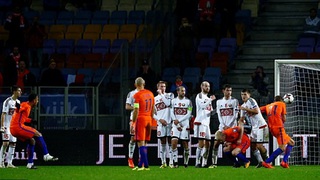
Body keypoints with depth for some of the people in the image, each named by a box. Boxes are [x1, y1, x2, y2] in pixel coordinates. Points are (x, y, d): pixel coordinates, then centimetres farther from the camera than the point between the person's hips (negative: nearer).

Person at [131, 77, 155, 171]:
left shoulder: (137, 95, -12)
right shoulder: (150, 94, 9)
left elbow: (136, 111, -15)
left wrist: (133, 123, -9)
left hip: (140, 119, -7)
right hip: (148, 119, 7)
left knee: (141, 143, -5)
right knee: (144, 143, 13)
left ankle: (146, 165, -11)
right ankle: (140, 165, 17)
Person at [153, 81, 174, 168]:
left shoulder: (170, 95, 7)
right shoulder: (155, 99, 11)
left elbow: (168, 103, -14)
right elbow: (153, 114, 10)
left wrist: (161, 94, -8)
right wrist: (159, 119, -6)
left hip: (170, 122, -2)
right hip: (161, 123, 2)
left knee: (170, 142, -3)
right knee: (163, 143, 3)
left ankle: (171, 162, -1)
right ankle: (163, 162, 7)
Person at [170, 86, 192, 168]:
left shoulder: (188, 101, 2)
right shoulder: (173, 101, 7)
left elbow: (188, 114, -4)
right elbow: (172, 113, 3)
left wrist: (179, 120, -12)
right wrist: (177, 124, -8)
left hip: (185, 124, -1)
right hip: (175, 125, 1)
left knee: (185, 144, 2)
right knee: (174, 142, -14)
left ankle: (186, 163, 12)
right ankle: (175, 162, -12)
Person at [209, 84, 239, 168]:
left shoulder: (235, 101, 1)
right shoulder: (219, 102, 11)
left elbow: (235, 115, -4)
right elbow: (219, 116, 6)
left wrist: (228, 126, -12)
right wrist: (223, 126, -8)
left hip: (232, 126, -3)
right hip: (222, 127, 3)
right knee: (216, 144, -5)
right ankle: (214, 163, -2)